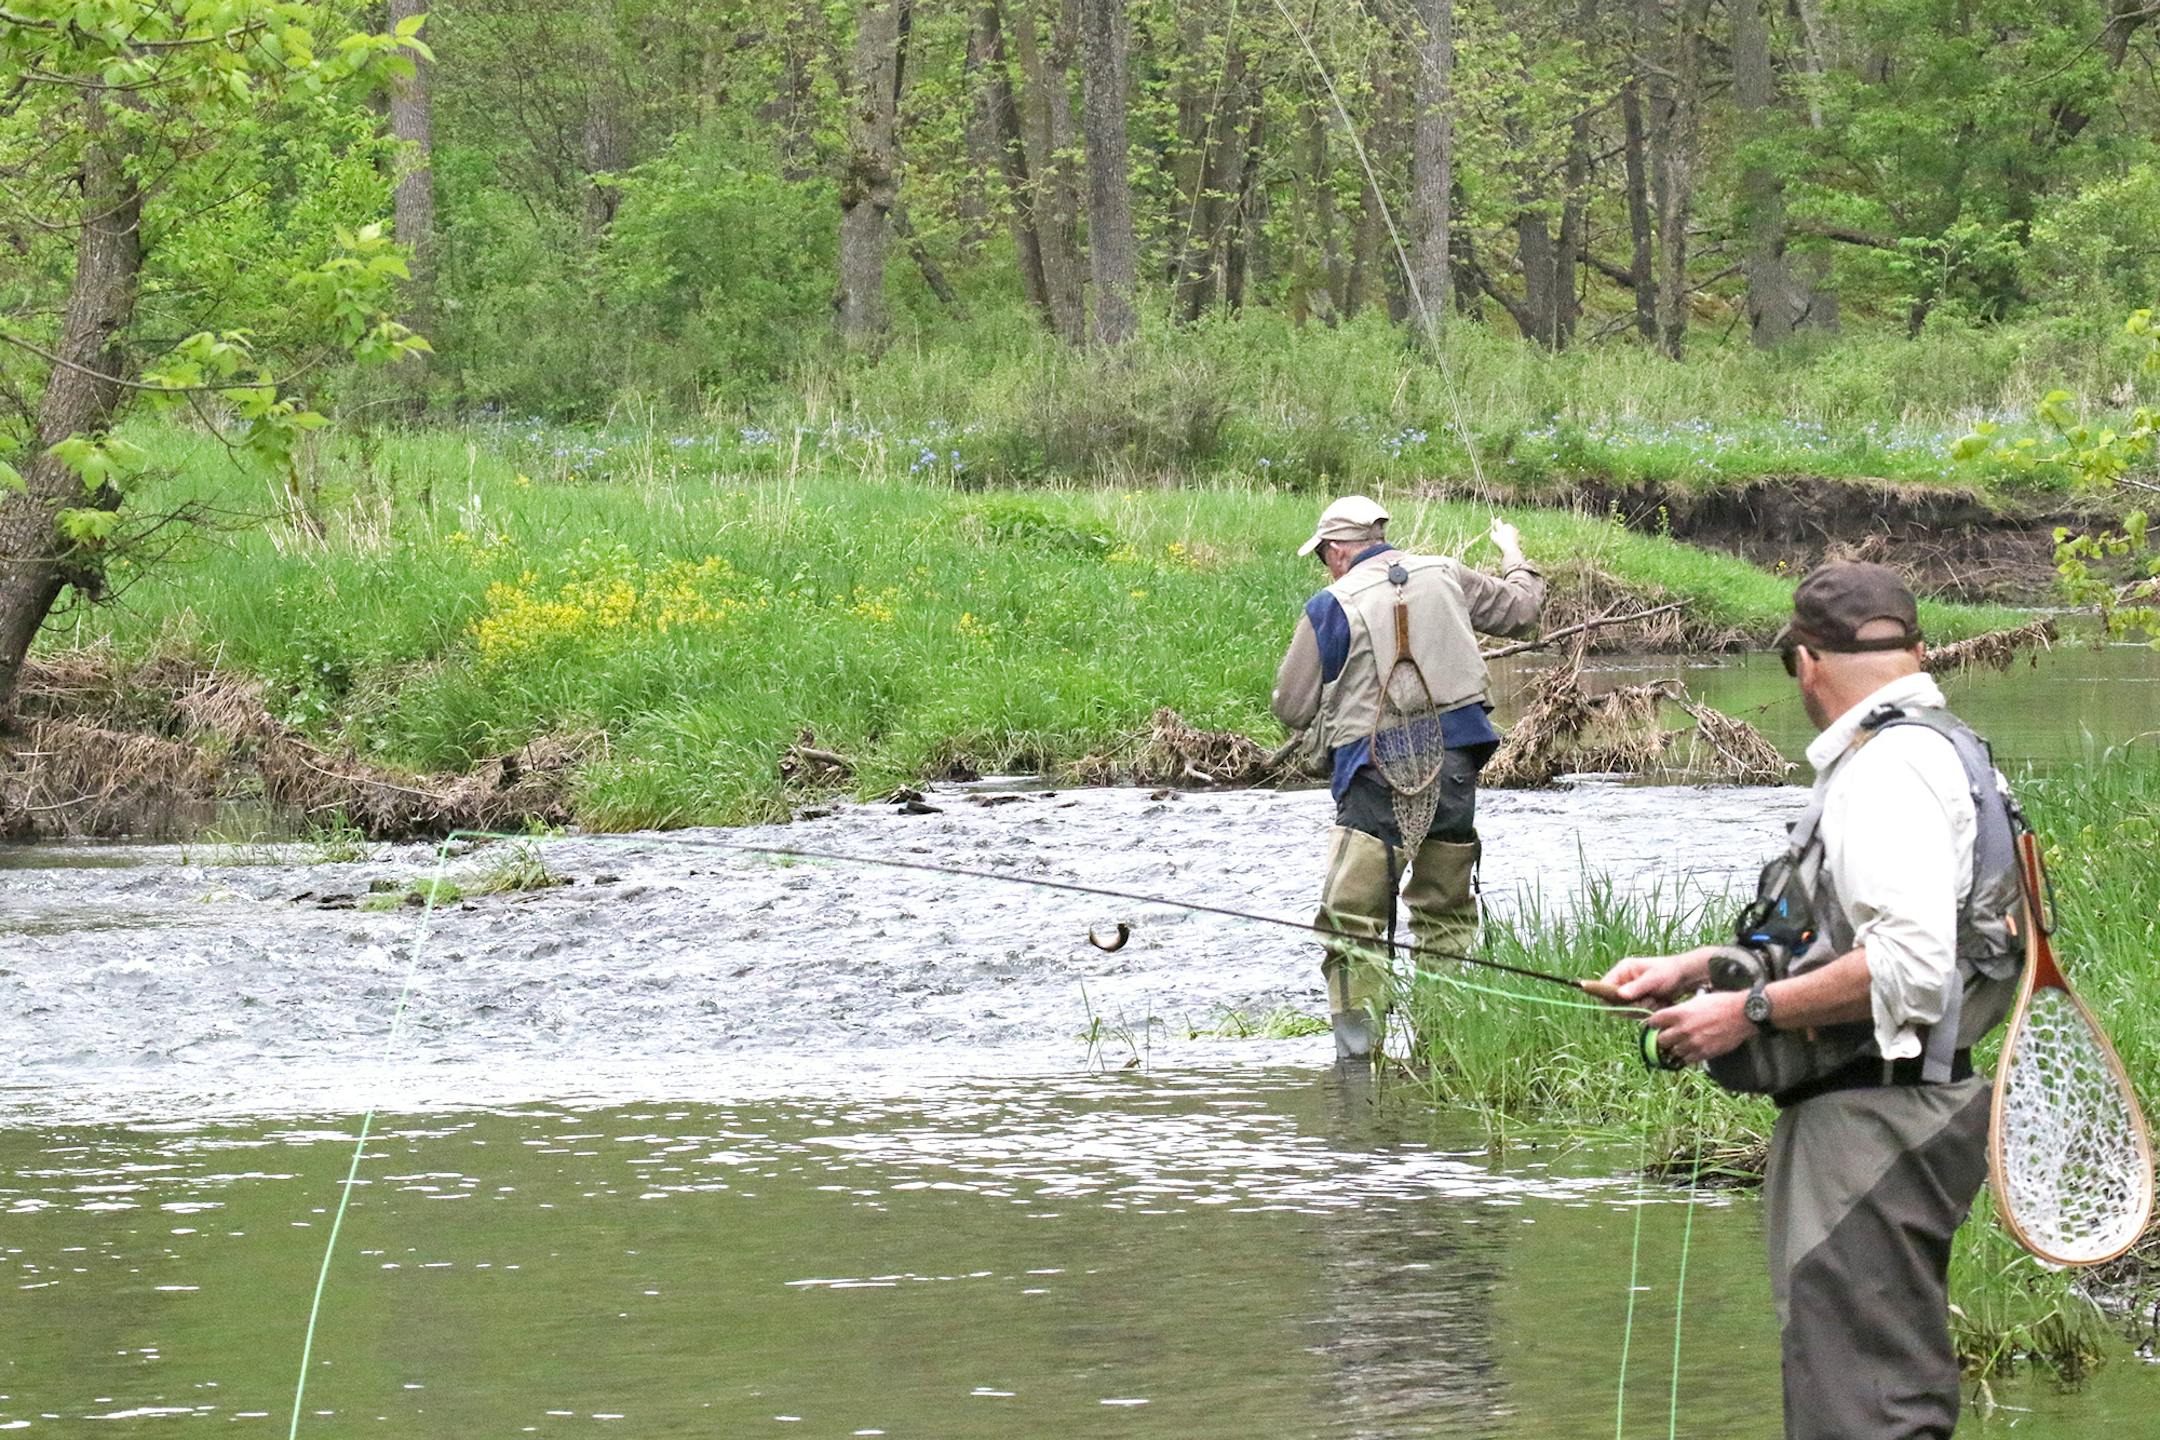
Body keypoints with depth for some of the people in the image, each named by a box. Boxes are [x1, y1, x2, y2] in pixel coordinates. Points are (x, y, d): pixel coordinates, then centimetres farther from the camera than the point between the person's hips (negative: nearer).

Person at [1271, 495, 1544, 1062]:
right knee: (1445, 911, 17)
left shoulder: (1332, 608, -6)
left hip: (1378, 773, -5)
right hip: (1454, 762, 5)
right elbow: (1521, 610, 25)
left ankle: (1358, 1047, -14)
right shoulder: (1444, 576, 8)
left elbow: (1292, 708, 0)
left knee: (1353, 918, -4)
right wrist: (1516, 561, 45)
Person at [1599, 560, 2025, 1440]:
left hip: (1874, 1128, -11)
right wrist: (1694, 969, 21)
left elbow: (1909, 965, -27)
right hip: (1872, 1121, 11)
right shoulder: (1930, 750, 18)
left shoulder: (1890, 767, -16)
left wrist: (1745, 1013, -18)